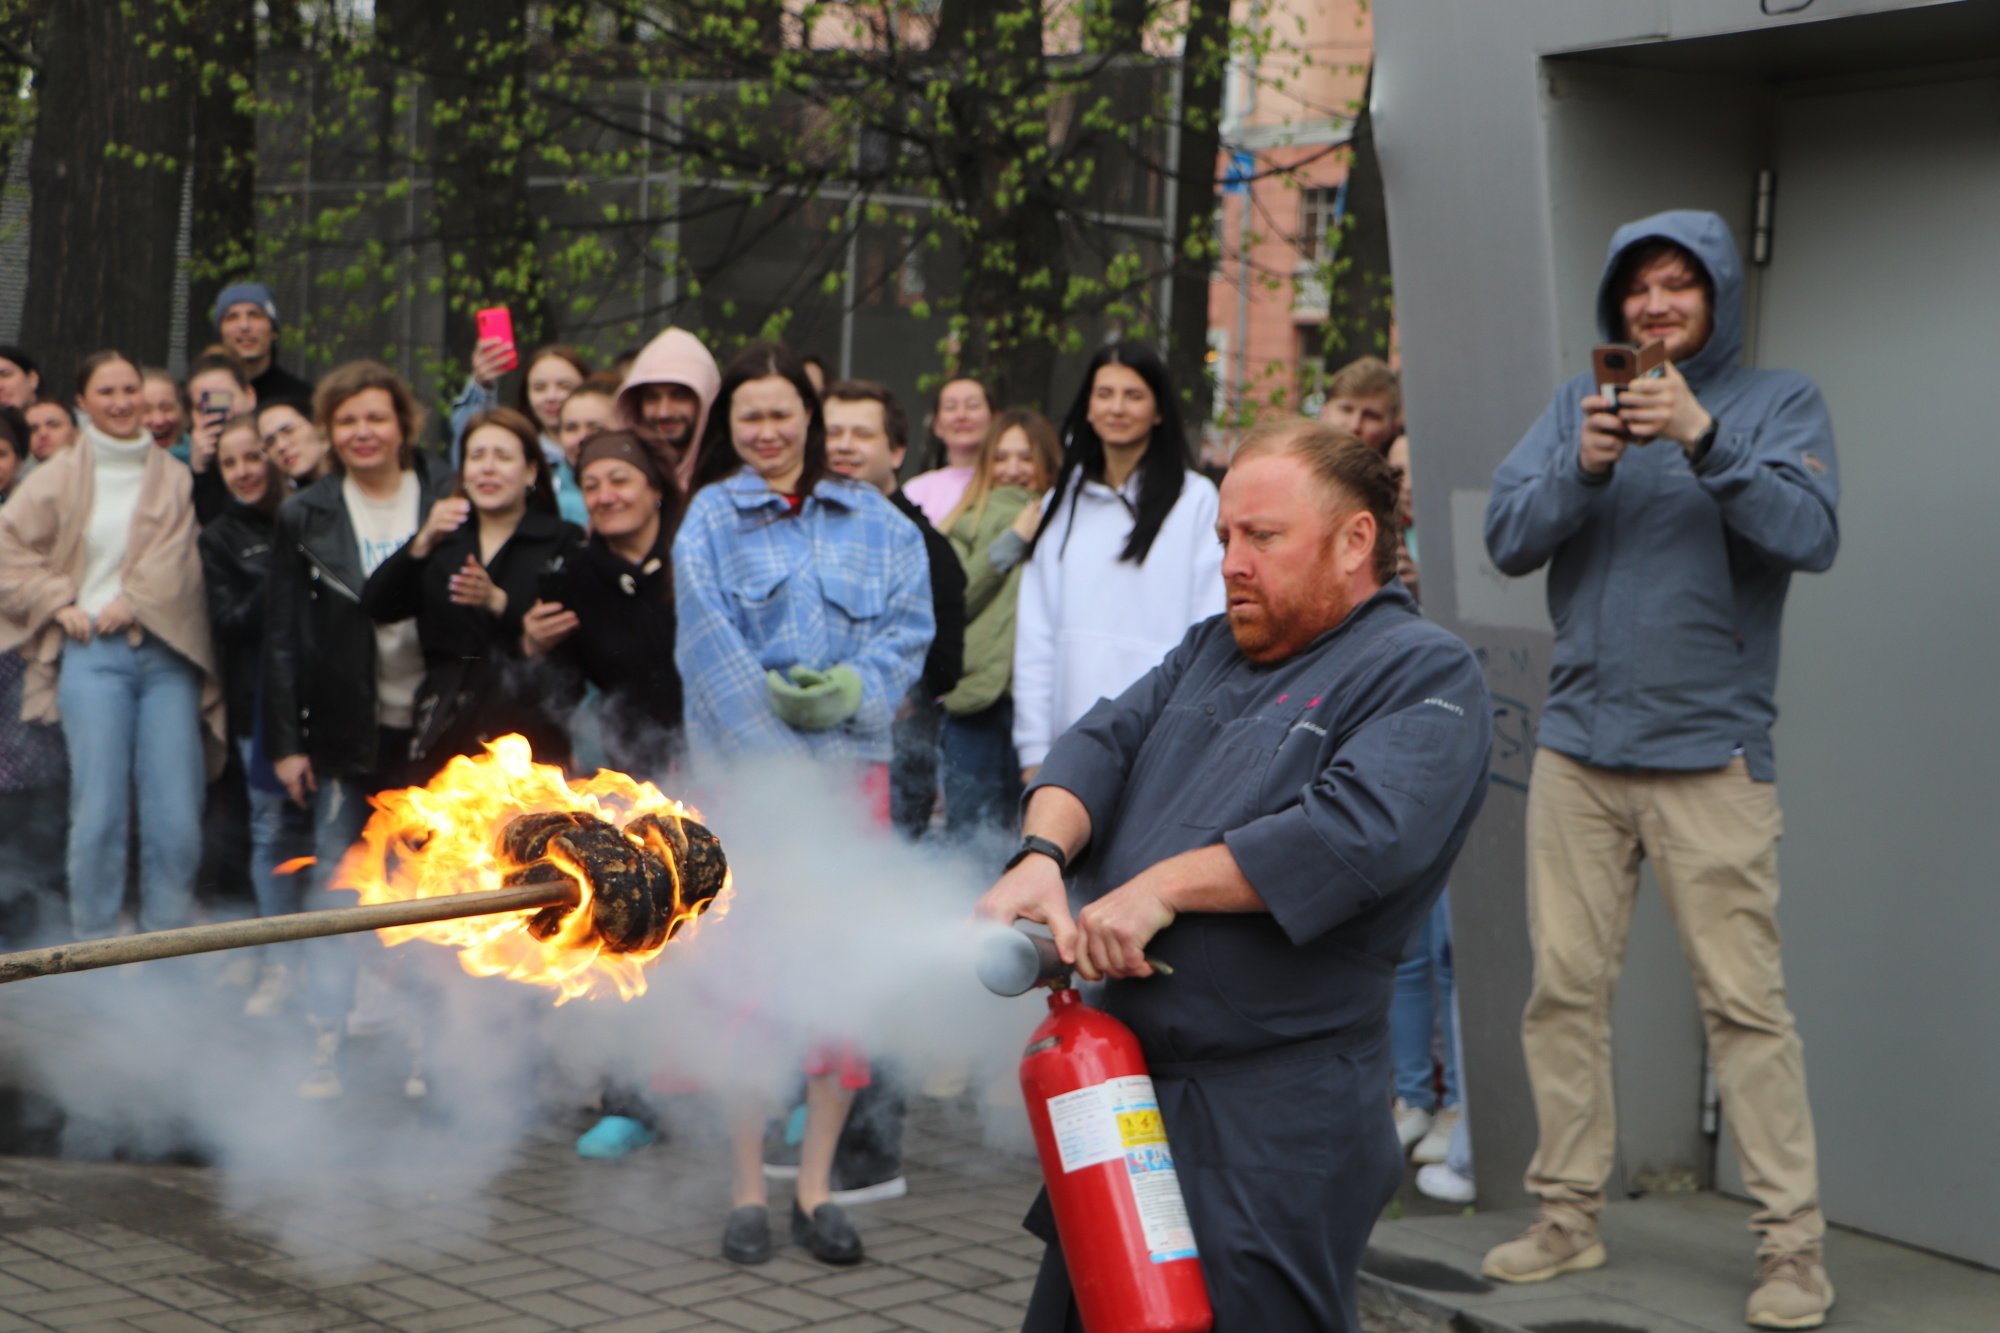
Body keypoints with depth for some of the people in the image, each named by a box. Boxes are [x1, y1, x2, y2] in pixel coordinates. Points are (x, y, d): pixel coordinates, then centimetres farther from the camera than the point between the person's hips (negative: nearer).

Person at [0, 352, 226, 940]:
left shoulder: (175, 476, 13)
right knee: (99, 814, -9)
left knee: (177, 819, -6)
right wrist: (59, 604, 0)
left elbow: (181, 557, 2)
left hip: (167, 653, 1)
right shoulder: (58, 478, 11)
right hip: (91, 655, -1)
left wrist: (133, 601, -9)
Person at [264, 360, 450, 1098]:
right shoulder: (305, 517, 6)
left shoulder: (446, 503, 3)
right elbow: (281, 635, 5)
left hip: (431, 728, 0)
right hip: (346, 732, 0)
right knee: (334, 885, 0)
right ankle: (326, 1046, 3)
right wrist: (285, 741, -1)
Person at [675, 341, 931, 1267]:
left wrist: (854, 688, -13)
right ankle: (748, 1188, 7)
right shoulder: (710, 520, 6)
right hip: (743, 763, -2)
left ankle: (816, 1186, 10)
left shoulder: (875, 522, 12)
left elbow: (910, 627, 5)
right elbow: (711, 650, -3)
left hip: (850, 760, 2)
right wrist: (771, 733, -11)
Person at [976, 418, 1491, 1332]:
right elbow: (1102, 743, 7)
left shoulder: (1424, 674, -7)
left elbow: (1360, 830, -23)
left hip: (1276, 1121, -8)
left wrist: (1161, 887, -20)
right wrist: (1042, 857, -14)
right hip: (1129, 1083, 8)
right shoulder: (1211, 652, 19)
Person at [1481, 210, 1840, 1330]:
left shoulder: (1780, 402, 2)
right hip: (1579, 747, 4)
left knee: (1746, 1001, -4)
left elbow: (1811, 534, -14)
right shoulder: (1581, 403, 10)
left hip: (1711, 753, -3)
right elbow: (1507, 539, 0)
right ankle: (1570, 1214, 17)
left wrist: (1703, 437, -24)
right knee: (1567, 987, 6)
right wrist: (1585, 466, -17)